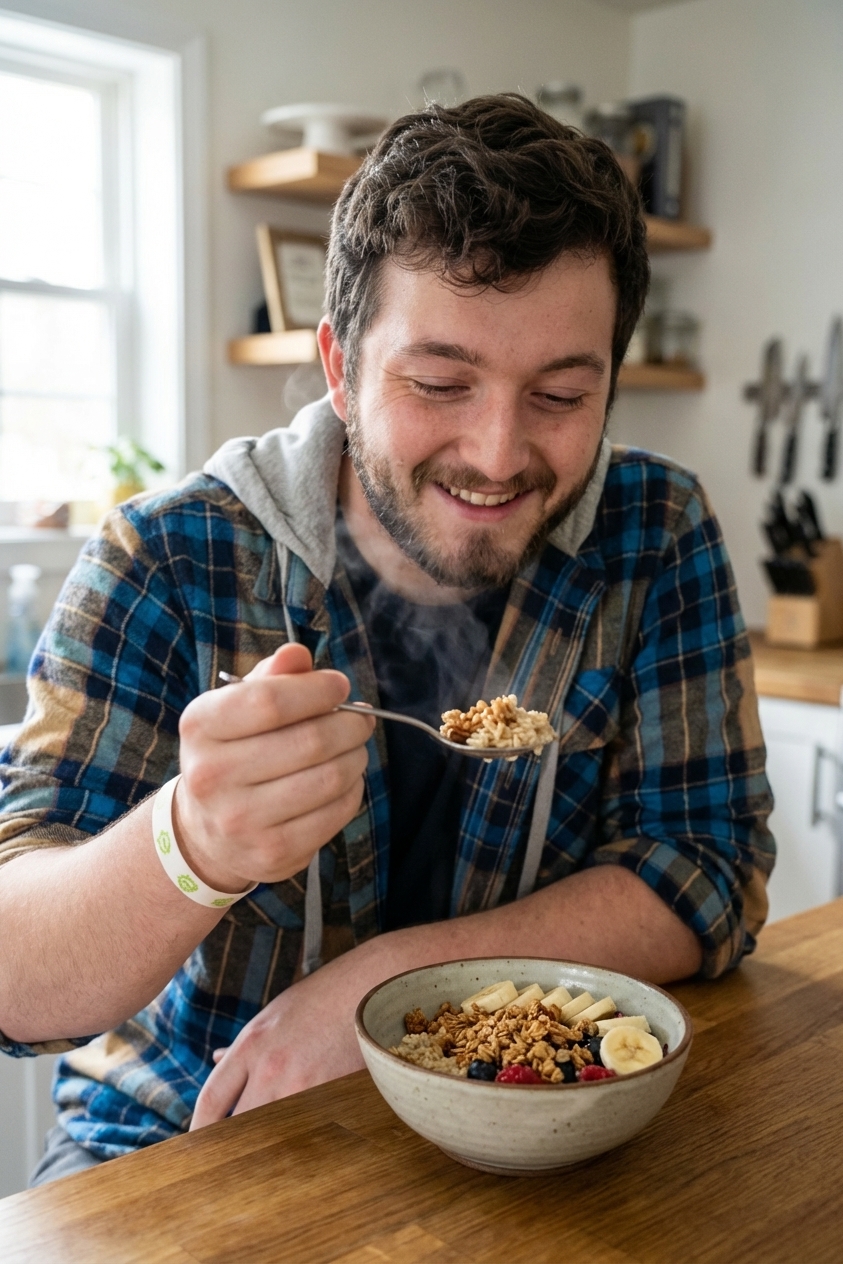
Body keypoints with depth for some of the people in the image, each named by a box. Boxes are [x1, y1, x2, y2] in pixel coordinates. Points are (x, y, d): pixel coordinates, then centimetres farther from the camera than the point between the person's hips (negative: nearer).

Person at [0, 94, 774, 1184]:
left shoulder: (657, 539, -7)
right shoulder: (165, 564, -14)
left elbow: (711, 872, -8)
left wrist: (391, 973, -20)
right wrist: (193, 846, -40)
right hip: (181, 1133, -2)